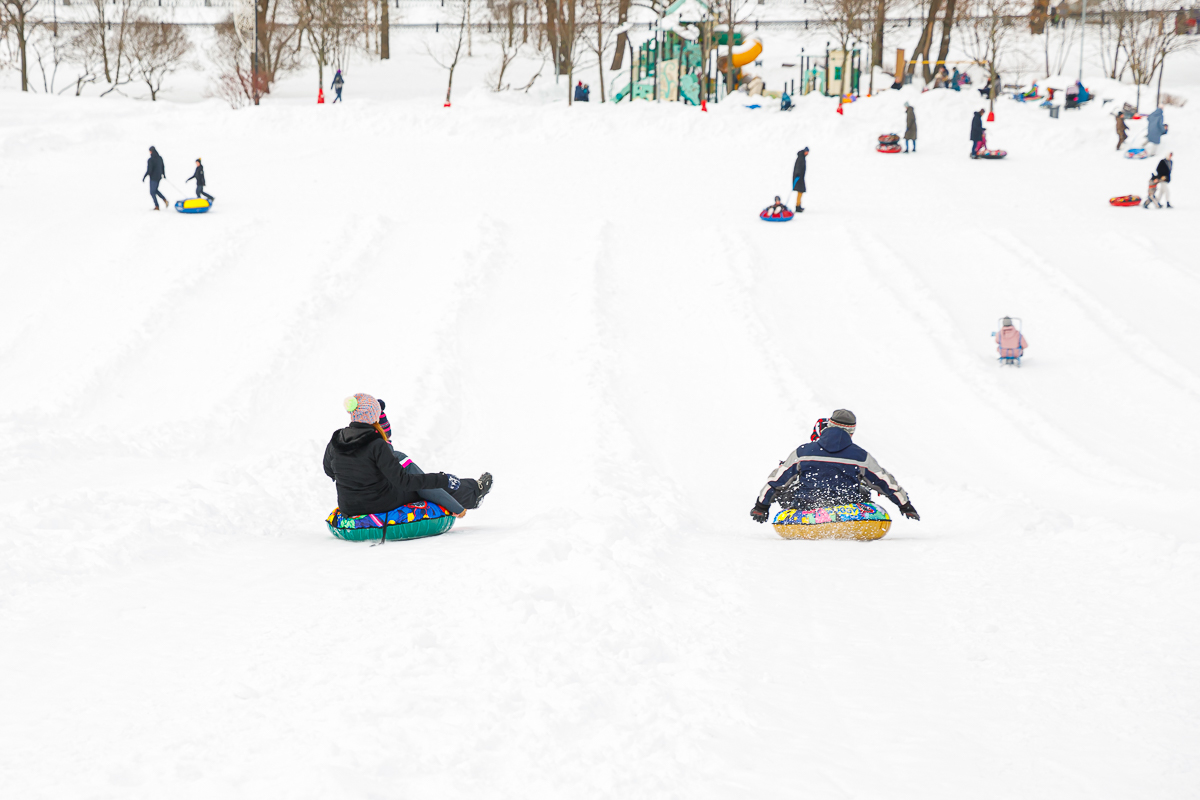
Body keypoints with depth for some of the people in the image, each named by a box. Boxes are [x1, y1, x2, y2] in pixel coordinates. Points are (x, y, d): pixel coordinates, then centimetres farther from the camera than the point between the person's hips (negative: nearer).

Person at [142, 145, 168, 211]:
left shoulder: (150, 160, -20)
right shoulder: (160, 158, 1)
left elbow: (149, 170, -21)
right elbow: (163, 166, 13)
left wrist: (144, 177, -7)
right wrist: (164, 174, 28)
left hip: (153, 178, -7)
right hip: (159, 177, 7)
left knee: (152, 192, 6)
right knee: (155, 190, 24)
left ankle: (157, 206, 6)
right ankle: (165, 200, 9)